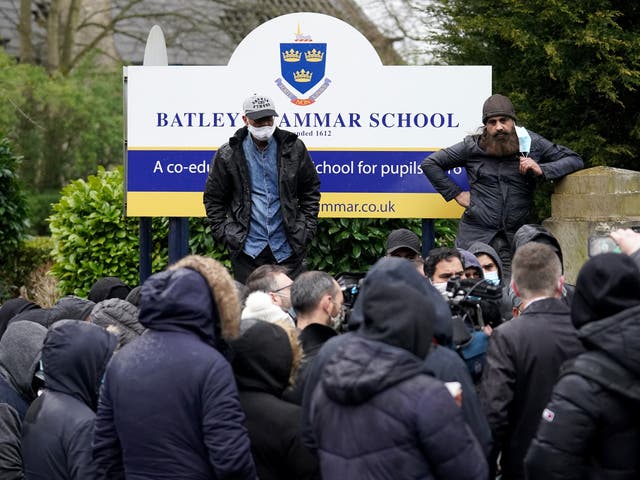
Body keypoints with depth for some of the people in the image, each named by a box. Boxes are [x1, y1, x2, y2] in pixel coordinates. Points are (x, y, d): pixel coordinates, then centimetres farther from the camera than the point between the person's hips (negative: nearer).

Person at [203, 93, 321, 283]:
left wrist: (306, 228, 4)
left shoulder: (293, 148, 5)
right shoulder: (228, 155, 1)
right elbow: (213, 198, 8)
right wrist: (224, 233, -2)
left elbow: (311, 191, 13)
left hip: (287, 248, 1)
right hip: (247, 250, -1)